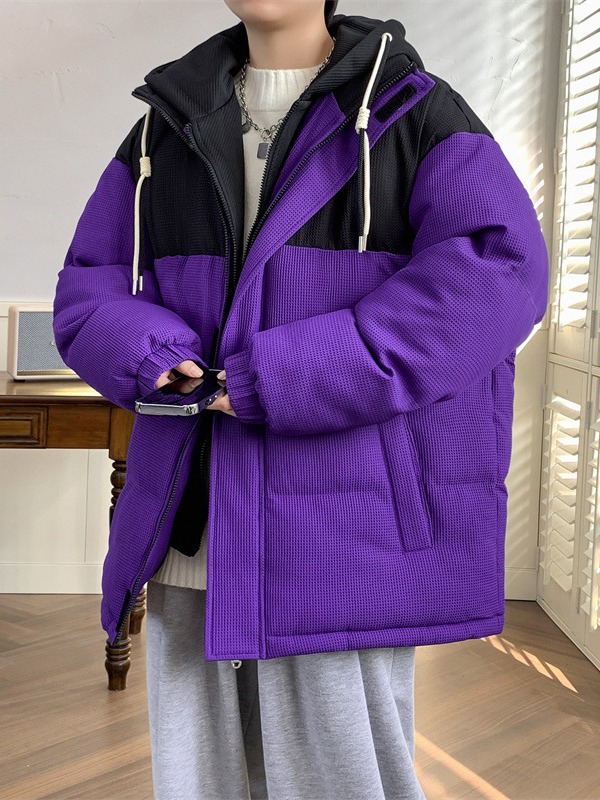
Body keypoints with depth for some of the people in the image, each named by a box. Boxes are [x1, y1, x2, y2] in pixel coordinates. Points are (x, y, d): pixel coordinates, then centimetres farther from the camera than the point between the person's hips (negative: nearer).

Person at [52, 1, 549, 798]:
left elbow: (497, 271, -12)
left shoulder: (413, 110, 2)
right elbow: (88, 287, 15)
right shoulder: (165, 129, 17)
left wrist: (283, 380, -18)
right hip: (194, 531, 4)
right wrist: (157, 358, -10)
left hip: (341, 533, -4)